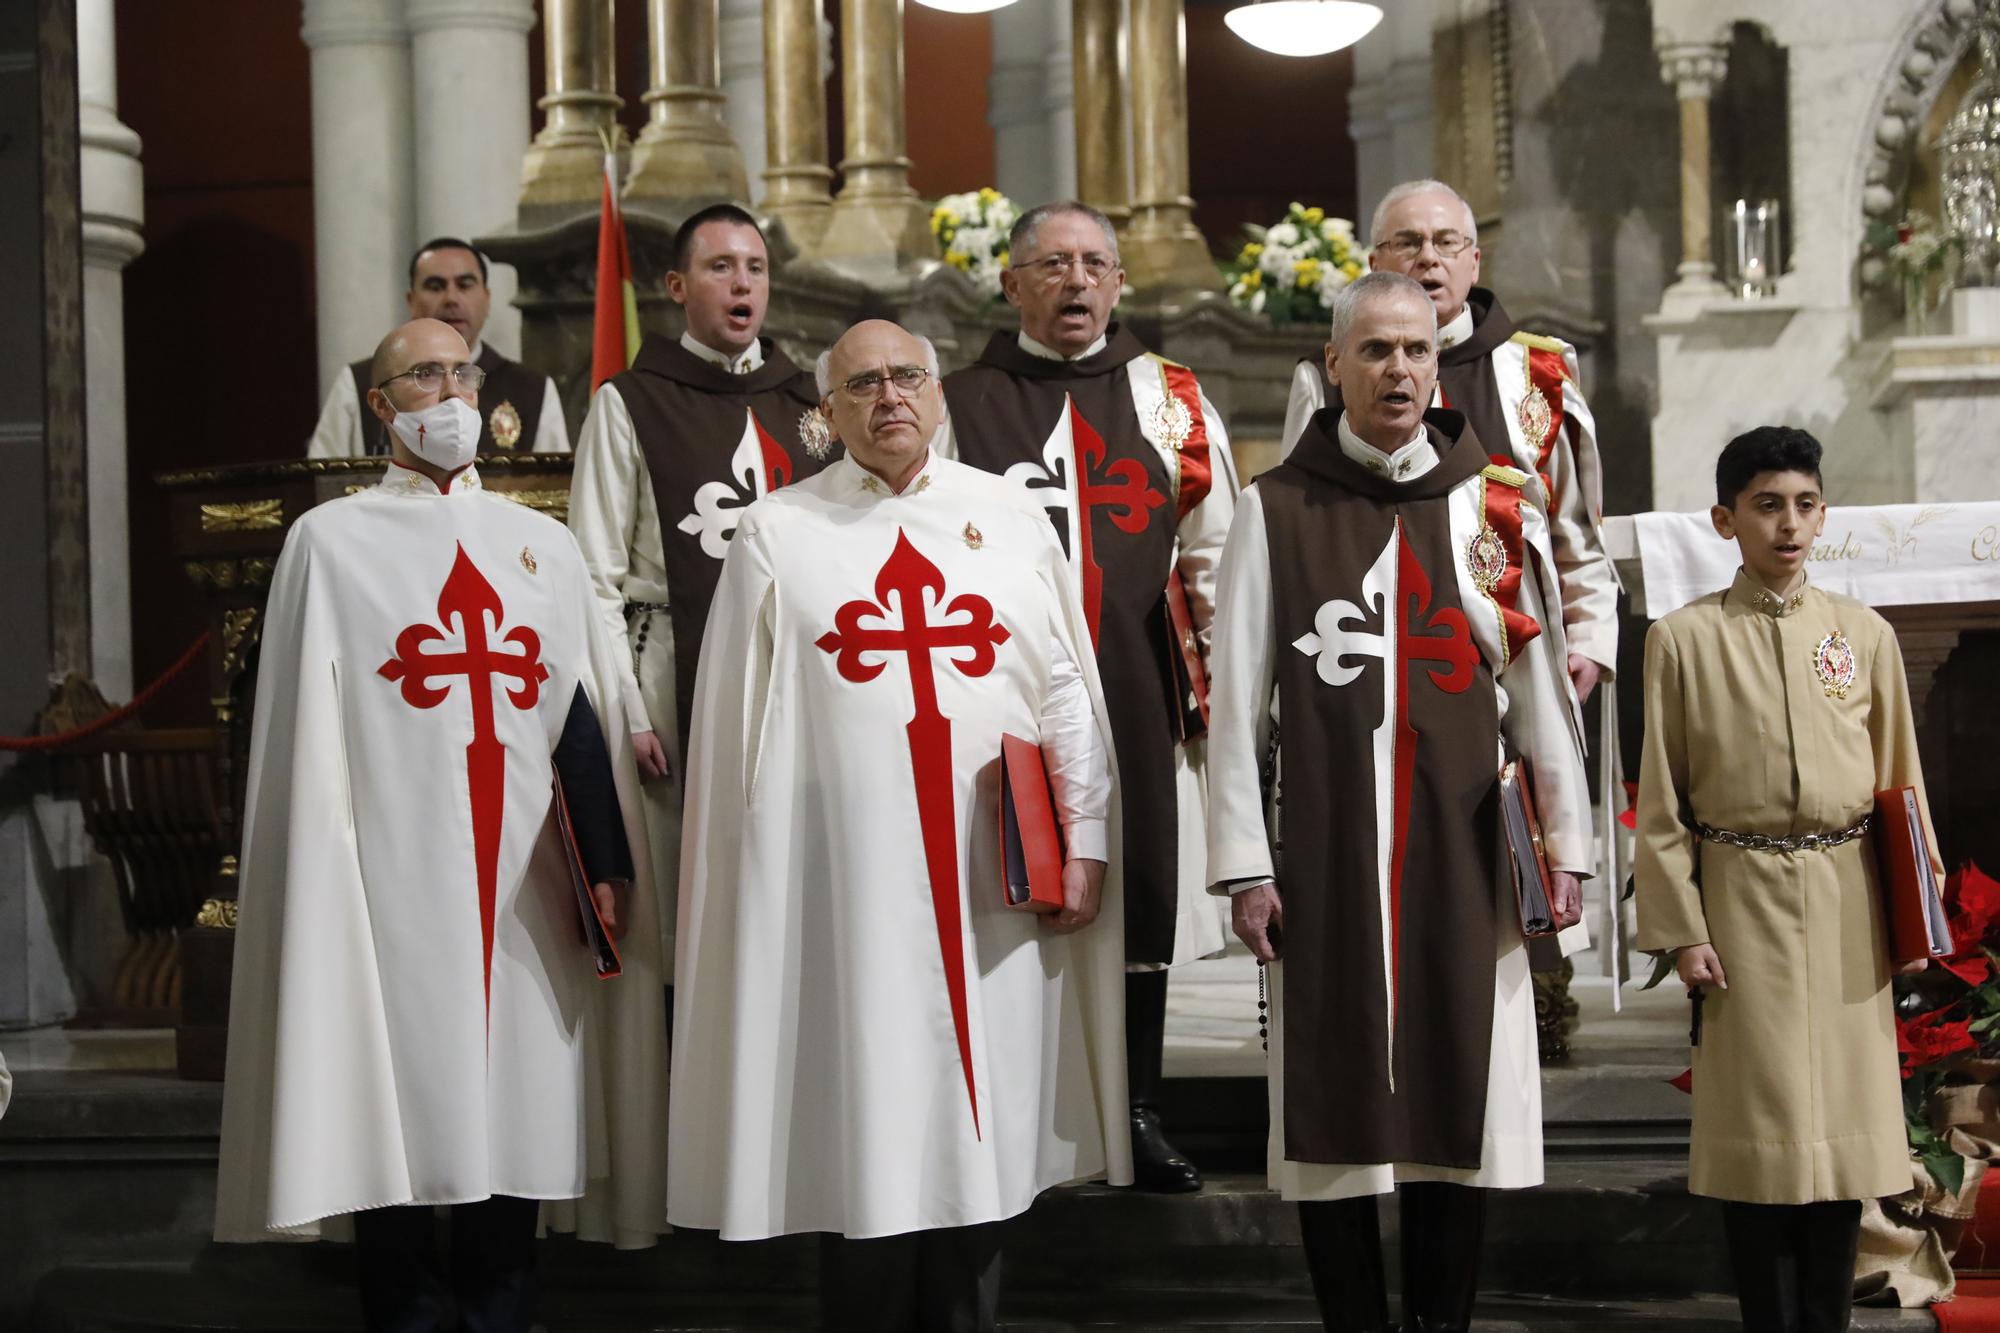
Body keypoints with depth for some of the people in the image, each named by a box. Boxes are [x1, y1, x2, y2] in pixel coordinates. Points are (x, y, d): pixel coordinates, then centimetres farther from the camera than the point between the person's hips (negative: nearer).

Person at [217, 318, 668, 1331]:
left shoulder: (544, 545, 14)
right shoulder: (332, 541, 4)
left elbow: (581, 713, 11)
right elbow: (307, 736, 0)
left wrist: (608, 860, 2)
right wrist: (320, 884, -7)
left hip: (521, 894, 3)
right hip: (392, 883, -3)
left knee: (514, 1110, 6)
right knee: (399, 1123, -1)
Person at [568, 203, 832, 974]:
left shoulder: (805, 403, 14)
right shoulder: (631, 404, 2)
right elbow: (597, 578, -1)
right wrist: (626, 714, -8)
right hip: (674, 671, -3)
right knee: (679, 912, -2)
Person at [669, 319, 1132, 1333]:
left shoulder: (1009, 517, 10)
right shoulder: (778, 534, 5)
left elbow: (1068, 689, 9)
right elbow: (738, 723, 6)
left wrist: (1085, 842, 3)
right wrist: (753, 885, 2)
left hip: (992, 881, 2)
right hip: (846, 885, -2)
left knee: (979, 1124, 7)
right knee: (864, 1139, 1)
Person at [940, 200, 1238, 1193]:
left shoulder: (1171, 398, 12)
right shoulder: (960, 404, 7)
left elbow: (1216, 552, 14)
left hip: (1140, 696, 2)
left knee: (1142, 898, 4)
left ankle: (1137, 1115, 16)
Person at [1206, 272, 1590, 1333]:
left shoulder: (1496, 508, 8)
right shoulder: (1275, 511, 3)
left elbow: (1540, 687, 8)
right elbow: (1235, 702, 1)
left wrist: (1565, 843, 4)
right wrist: (1245, 866, -4)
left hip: (1462, 856, 1)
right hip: (1324, 856, -1)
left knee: (1462, 1112, 4)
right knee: (1332, 1117, 2)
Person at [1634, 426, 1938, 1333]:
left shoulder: (1866, 635, 6)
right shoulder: (1684, 639, 0)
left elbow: (1902, 781, 10)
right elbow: (1662, 804, 0)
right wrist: (1682, 931, -5)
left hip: (1847, 906, 2)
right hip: (1741, 903, -2)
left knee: (1846, 1119, 5)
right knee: (1756, 1126, 1)